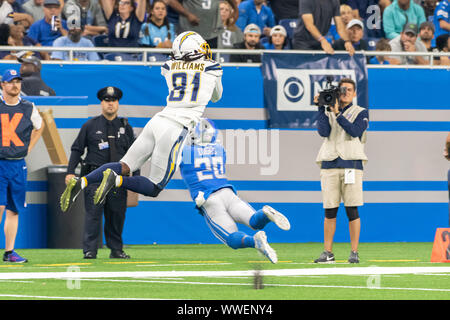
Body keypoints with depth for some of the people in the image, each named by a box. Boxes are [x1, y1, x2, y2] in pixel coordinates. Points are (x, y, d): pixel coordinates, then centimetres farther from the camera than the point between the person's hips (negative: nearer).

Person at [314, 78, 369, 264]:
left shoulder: (361, 113, 10)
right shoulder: (327, 112, 17)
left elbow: (355, 131, -8)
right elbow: (323, 131, -1)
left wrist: (337, 114, -10)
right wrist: (321, 108, -3)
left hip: (351, 164, -2)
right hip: (329, 165, 2)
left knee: (352, 210, -5)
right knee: (329, 211, 0)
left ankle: (354, 252, -1)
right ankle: (328, 252, 4)